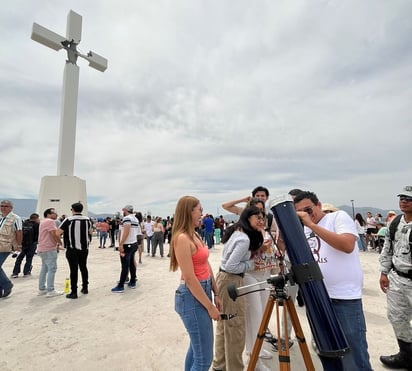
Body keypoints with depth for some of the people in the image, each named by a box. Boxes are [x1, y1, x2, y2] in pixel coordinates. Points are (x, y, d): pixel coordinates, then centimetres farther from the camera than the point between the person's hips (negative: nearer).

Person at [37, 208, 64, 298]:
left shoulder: (44, 222, 20)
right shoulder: (50, 221, -14)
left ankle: (42, 289, 23)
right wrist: (60, 243, -5)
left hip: (42, 249, 11)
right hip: (49, 249, -11)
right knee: (52, 269, -8)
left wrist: (56, 244, 14)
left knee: (44, 269, 16)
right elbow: (54, 234, -20)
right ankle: (50, 291, -7)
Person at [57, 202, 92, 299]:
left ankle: (74, 292, 5)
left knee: (74, 269, 1)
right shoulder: (87, 219, 1)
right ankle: (85, 288, 27)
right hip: (84, 248, 4)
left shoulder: (68, 220, -12)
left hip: (72, 249, -4)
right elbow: (91, 232, 14)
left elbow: (58, 233, -16)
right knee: (83, 267, 18)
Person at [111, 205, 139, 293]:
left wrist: (121, 244, -25)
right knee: (131, 264, 15)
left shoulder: (126, 218, -14)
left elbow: (126, 232, -24)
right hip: (134, 244, 9)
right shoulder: (135, 219, 13)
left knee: (125, 266, -5)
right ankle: (133, 282, 22)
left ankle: (120, 286, 2)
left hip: (127, 245, -9)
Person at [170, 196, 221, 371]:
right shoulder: (182, 238, -20)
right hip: (192, 297, -9)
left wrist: (216, 294, 12)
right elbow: (190, 279, -20)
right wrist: (210, 307, -14)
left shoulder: (196, 235, 8)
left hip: (204, 291, 9)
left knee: (197, 347, 22)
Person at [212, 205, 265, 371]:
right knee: (235, 327, 4)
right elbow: (231, 266, -24)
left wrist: (251, 255, 8)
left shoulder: (236, 232, 8)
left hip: (224, 278, 10)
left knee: (223, 325, 20)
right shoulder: (244, 239, -22)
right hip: (231, 281, -10)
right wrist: (250, 264, -11)